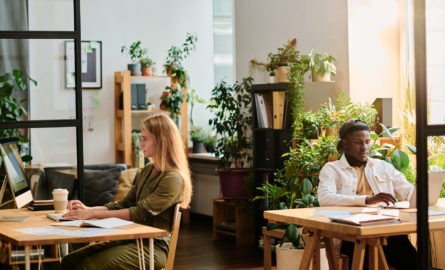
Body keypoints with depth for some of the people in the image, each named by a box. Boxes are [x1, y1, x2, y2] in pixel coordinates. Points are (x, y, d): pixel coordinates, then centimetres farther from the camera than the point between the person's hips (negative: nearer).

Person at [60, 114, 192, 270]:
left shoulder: (173, 179, -14)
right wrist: (87, 209, -1)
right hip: (131, 239, 8)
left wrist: (93, 214, -20)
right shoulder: (147, 171, 16)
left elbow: (140, 213, -20)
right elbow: (124, 204, 15)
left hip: (153, 247, -8)